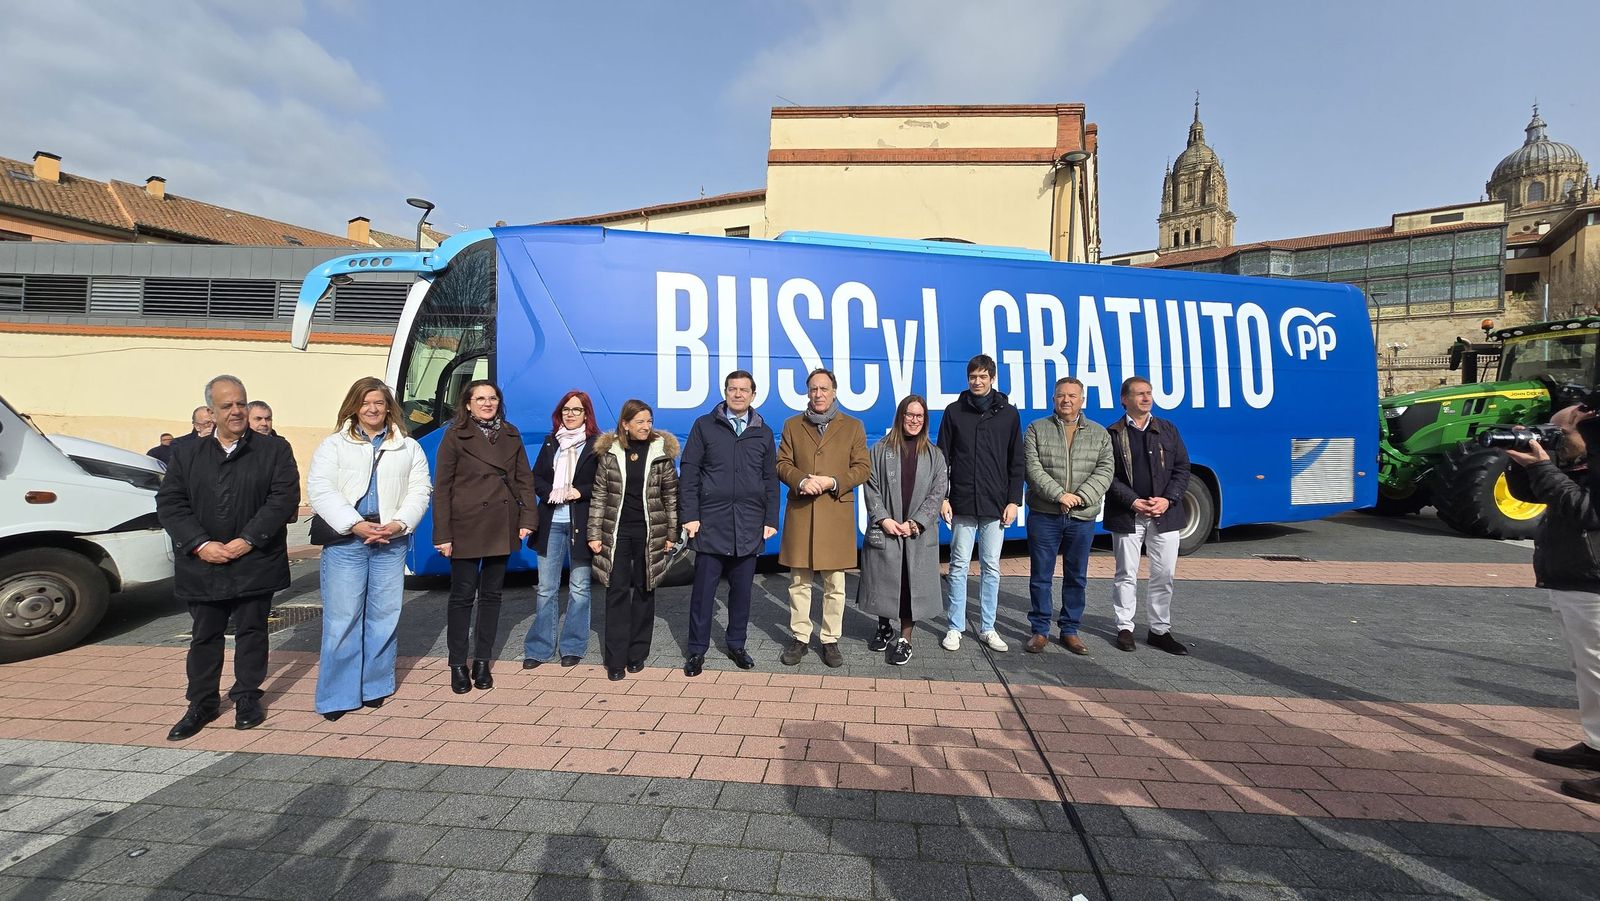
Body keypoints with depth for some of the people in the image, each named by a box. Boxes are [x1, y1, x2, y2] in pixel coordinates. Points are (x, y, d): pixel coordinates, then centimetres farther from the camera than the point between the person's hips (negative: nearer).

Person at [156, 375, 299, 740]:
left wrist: (247, 540, -17)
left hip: (255, 564, -2)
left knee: (251, 631, 10)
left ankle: (247, 697, 25)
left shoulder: (274, 449, -1)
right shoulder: (186, 454, 7)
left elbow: (284, 497, -10)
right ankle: (202, 703, 27)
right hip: (202, 564, 2)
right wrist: (201, 544, -12)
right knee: (204, 636, 13)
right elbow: (169, 503, 1)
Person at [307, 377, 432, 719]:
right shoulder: (333, 445, 6)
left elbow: (419, 491, 7)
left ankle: (374, 686, 20)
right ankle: (337, 695, 9)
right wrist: (355, 525, -15)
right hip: (345, 541, -2)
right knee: (342, 619, -1)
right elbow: (320, 491, -5)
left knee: (384, 616, 7)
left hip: (392, 542, 2)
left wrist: (400, 523, -10)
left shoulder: (409, 448, 12)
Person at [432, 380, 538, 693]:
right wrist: (442, 534, -10)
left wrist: (528, 518, -3)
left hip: (501, 526, 4)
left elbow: (524, 478, 8)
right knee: (462, 595, 4)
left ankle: (482, 662, 22)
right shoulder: (455, 436, -2)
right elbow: (442, 486, -5)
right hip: (466, 527, -4)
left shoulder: (511, 435, 9)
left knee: (491, 594, 10)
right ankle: (457, 665, 17)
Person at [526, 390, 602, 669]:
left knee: (579, 588, 6)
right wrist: (552, 493, -7)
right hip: (551, 522, 3)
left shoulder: (597, 444, -2)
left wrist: (580, 492, -16)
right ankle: (539, 648, 18)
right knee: (546, 588, 8)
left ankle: (572, 647, 18)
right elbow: (536, 477, 11)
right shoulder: (551, 442, 11)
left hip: (581, 523, -3)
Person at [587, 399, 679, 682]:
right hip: (617, 531, 0)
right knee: (617, 591, 0)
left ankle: (637, 653, 20)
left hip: (650, 532, 0)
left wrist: (672, 534, 1)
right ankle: (615, 659, 7)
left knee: (644, 591, 8)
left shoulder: (661, 452, -1)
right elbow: (599, 496, 3)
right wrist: (594, 534, -1)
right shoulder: (610, 453, 0)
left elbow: (671, 495, 2)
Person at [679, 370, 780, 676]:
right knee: (704, 588, 2)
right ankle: (697, 650, 14)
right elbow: (689, 473, 1)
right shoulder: (704, 426, 4)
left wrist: (771, 520, 6)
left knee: (742, 588, 9)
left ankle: (736, 645, 24)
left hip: (749, 525, 2)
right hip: (711, 523, -2)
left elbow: (770, 480, 12)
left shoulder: (763, 432, 11)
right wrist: (690, 515, -6)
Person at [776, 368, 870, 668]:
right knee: (799, 582, 7)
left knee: (835, 585, 5)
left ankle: (831, 640, 17)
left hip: (836, 514, -1)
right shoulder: (792, 425, 11)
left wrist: (833, 481, -13)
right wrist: (801, 481, -14)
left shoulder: (853, 426, 8)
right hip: (799, 513, 1)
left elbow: (863, 468, 3)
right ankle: (800, 638, 19)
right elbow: (782, 464, 7)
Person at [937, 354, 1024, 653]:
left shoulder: (1008, 413, 6)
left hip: (996, 505, 1)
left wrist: (1014, 501, 0)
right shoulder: (954, 412, 3)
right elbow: (942, 458, 3)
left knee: (991, 568, 8)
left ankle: (987, 628, 19)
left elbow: (1016, 462, 7)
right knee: (959, 566, 3)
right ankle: (955, 628, 13)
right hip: (962, 504, -1)